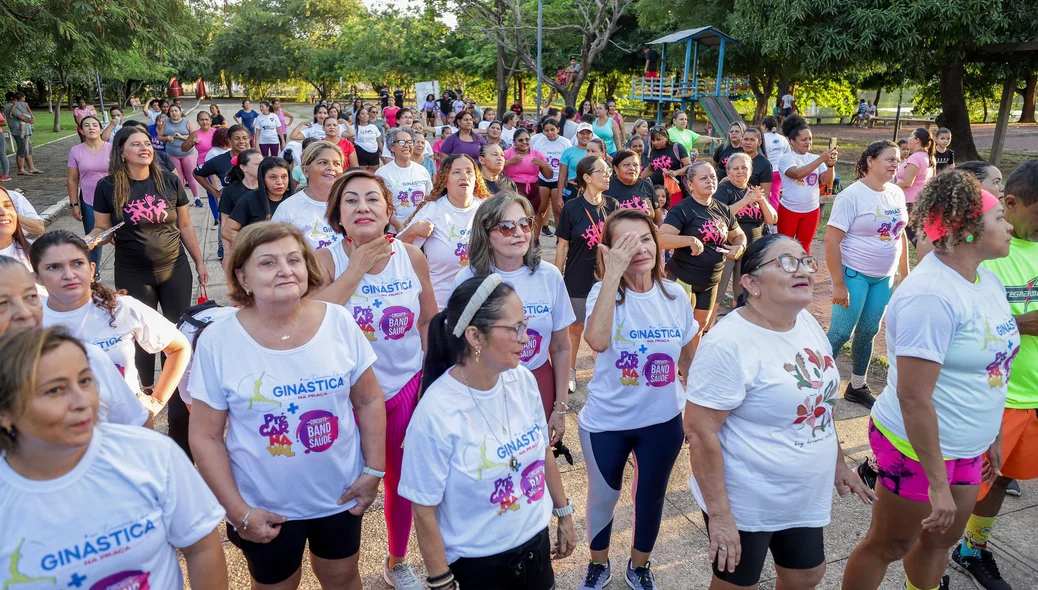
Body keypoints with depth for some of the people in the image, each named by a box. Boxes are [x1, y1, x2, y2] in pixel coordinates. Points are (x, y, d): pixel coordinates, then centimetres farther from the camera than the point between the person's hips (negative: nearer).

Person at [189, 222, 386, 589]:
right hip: (265, 507, -1)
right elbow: (205, 437, -10)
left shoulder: (340, 323, -11)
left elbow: (369, 401, -2)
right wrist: (238, 511, -11)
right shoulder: (217, 341, -16)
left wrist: (374, 470, -5)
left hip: (341, 494, 2)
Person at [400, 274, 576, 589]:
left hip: (536, 540, 5)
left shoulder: (523, 381, -10)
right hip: (477, 562, -5)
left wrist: (564, 515, 14)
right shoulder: (436, 413, -26)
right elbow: (425, 511, -17)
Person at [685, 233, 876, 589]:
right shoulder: (729, 344, -26)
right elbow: (699, 430, -25)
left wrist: (838, 464, 17)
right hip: (746, 504, -7)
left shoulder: (806, 321, 0)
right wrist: (718, 514, -23)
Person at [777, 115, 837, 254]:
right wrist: (821, 159, -32)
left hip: (812, 211, 4)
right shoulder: (786, 159, -10)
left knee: (804, 247, 15)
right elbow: (797, 173, -29)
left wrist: (831, 164, -23)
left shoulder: (815, 159, 2)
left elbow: (827, 181, -5)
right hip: (789, 210, -4)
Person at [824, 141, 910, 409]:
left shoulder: (896, 193, 5)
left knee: (868, 332, 14)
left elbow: (900, 234, 15)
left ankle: (857, 387, 29)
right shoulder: (851, 196, -16)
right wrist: (838, 285, -19)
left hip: (884, 277, 7)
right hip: (854, 275, -6)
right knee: (841, 333, -4)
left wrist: (905, 273, 12)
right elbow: (831, 241, -18)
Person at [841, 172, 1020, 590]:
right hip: (918, 447, -8)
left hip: (966, 447, 8)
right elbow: (913, 396, -28)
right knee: (888, 546, 10)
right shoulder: (931, 297, -26)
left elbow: (992, 366, 14)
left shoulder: (987, 280, 4)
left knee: (941, 539, 23)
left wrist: (993, 436, 18)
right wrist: (937, 483, -25)